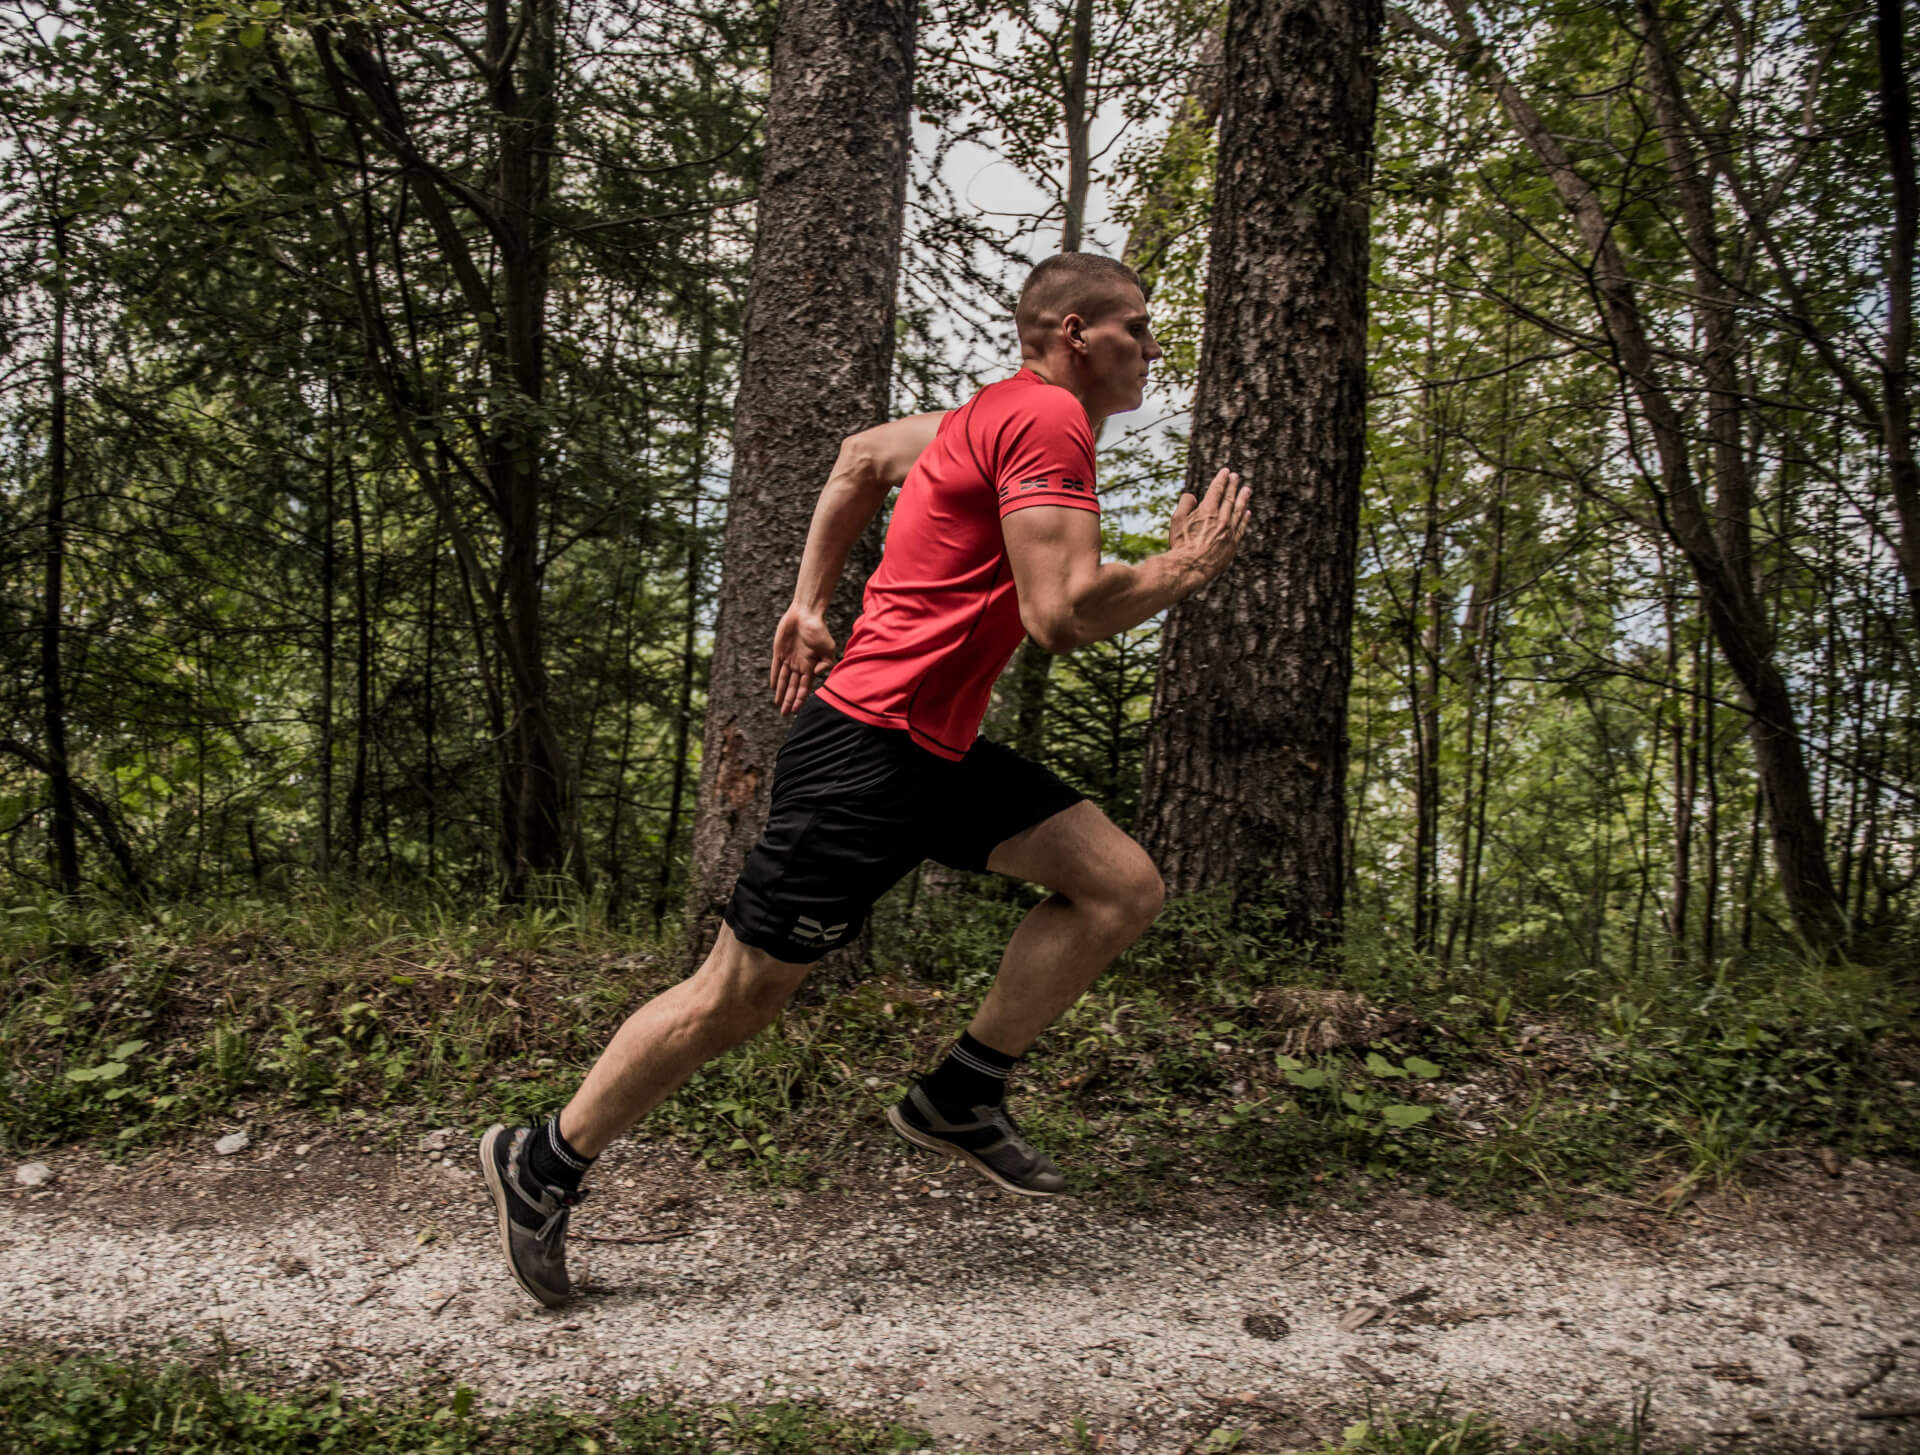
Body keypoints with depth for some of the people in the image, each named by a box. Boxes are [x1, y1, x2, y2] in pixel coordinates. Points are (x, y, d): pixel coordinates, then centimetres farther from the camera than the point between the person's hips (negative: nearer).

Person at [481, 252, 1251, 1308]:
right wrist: (1182, 569, -7)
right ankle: (543, 1167, 18)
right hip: (867, 746, -10)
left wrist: (810, 603, 25)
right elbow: (1062, 616, -23)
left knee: (1123, 886, 2)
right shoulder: (1049, 421, -14)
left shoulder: (996, 414, 16)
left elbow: (860, 457, 28)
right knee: (740, 993, 0)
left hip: (936, 750, 10)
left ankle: (960, 1097, 11)